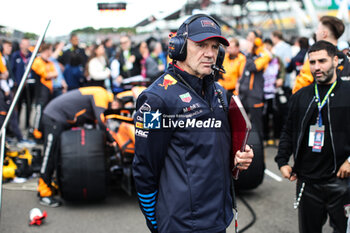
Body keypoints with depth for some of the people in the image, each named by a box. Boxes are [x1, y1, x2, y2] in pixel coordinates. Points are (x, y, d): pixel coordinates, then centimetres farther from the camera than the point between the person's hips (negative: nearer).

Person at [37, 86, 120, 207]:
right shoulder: (101, 94, -14)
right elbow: (101, 121, -24)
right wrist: (111, 140, -15)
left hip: (63, 121, 10)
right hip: (54, 118, -10)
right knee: (50, 155, -6)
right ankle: (44, 194, -1)